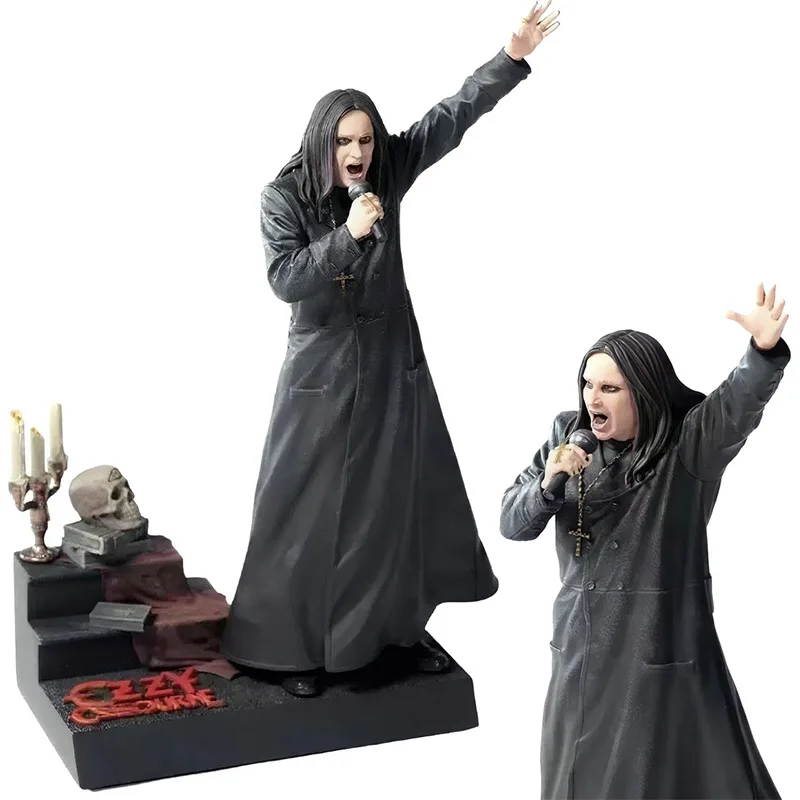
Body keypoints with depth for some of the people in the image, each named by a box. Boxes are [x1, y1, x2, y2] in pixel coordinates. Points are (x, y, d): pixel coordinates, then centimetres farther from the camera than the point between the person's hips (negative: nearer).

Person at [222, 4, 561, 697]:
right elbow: (284, 280, -20)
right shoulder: (283, 197, -11)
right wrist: (346, 235, -31)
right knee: (311, 507, 0)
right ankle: (298, 644, 11)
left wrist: (513, 56, -11)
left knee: (403, 499, 11)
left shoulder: (388, 173, -3)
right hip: (323, 372, -4)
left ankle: (405, 624, 27)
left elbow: (453, 117, -4)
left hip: (392, 363, 4)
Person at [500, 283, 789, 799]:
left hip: (664, 645, -4)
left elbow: (740, 403, -29)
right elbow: (512, 524, 2)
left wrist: (764, 351, -50)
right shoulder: (567, 440, 3)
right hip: (583, 645, 5)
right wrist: (547, 485, -19)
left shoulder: (689, 445, -9)